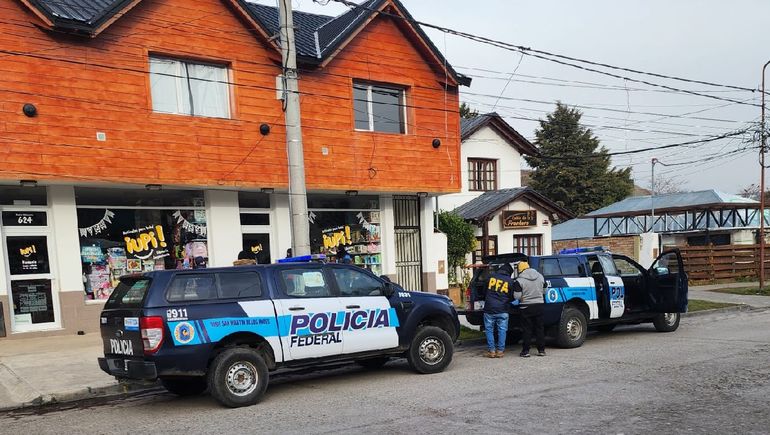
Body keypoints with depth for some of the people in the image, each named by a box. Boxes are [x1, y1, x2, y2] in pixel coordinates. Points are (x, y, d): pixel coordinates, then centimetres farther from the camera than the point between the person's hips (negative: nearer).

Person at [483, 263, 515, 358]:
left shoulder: (491, 276, 3)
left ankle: (491, 350, 7)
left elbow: (485, 290, 13)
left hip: (489, 308, 0)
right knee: (502, 330, 8)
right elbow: (512, 296, 9)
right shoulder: (510, 281, 3)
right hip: (502, 310, 0)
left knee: (489, 330, 8)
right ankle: (500, 350, 7)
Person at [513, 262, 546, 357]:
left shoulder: (519, 280, -12)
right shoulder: (540, 276, 5)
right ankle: (541, 350, 14)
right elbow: (544, 291, 13)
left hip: (526, 307, -4)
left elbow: (517, 296, -14)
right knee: (539, 328, 11)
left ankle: (525, 351, 3)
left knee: (526, 329, 2)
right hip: (539, 305, 4)